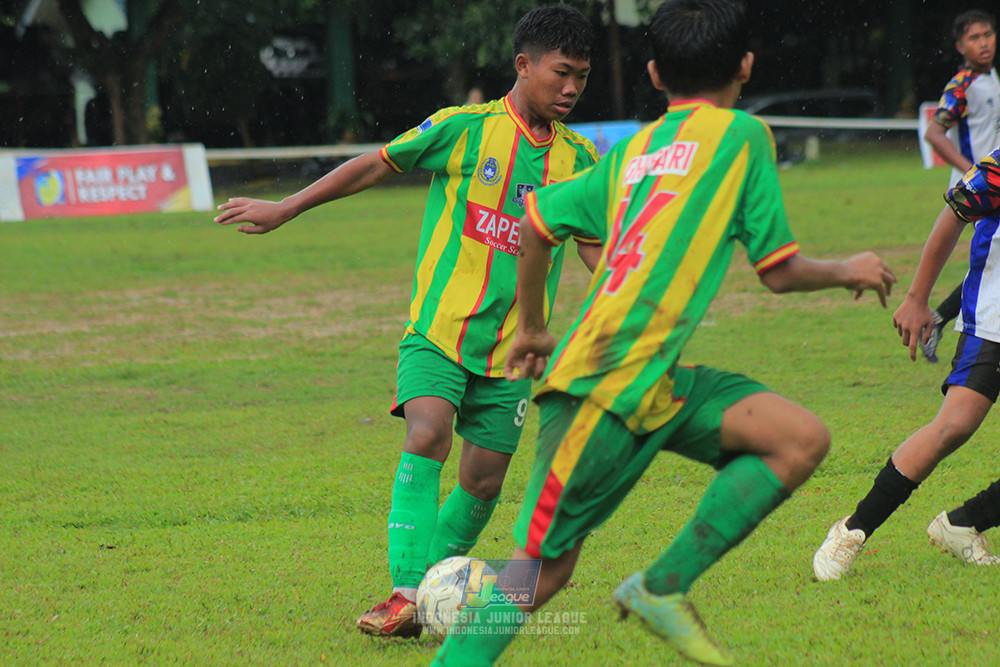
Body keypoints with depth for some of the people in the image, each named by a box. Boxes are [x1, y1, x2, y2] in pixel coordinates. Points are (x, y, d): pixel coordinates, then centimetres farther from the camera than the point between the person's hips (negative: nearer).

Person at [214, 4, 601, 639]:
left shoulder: (579, 159, 6)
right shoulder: (464, 129, -5)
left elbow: (595, 250, 15)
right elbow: (376, 165, 2)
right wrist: (285, 210, 4)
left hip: (511, 347, 4)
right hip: (439, 329, -4)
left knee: (483, 481, 2)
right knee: (427, 441, -24)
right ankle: (408, 596, -28)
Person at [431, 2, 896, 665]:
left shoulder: (630, 152, 18)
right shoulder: (742, 134, -1)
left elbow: (537, 221, 22)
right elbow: (780, 271, 2)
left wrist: (532, 327, 35)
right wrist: (847, 272, 21)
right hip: (605, 385, -8)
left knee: (802, 437, 1)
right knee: (542, 566, -6)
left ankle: (663, 586, 0)